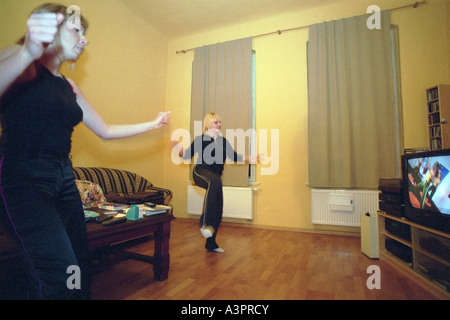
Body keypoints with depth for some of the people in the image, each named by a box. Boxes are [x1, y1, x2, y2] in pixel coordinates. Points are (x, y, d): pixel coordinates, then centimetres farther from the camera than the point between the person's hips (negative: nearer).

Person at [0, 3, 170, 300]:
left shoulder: (68, 86, 19)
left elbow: (106, 130, 21)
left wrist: (153, 124, 24)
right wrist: (27, 53, -40)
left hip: (64, 179, 7)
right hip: (24, 177, -6)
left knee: (80, 274, 4)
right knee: (60, 278, -20)